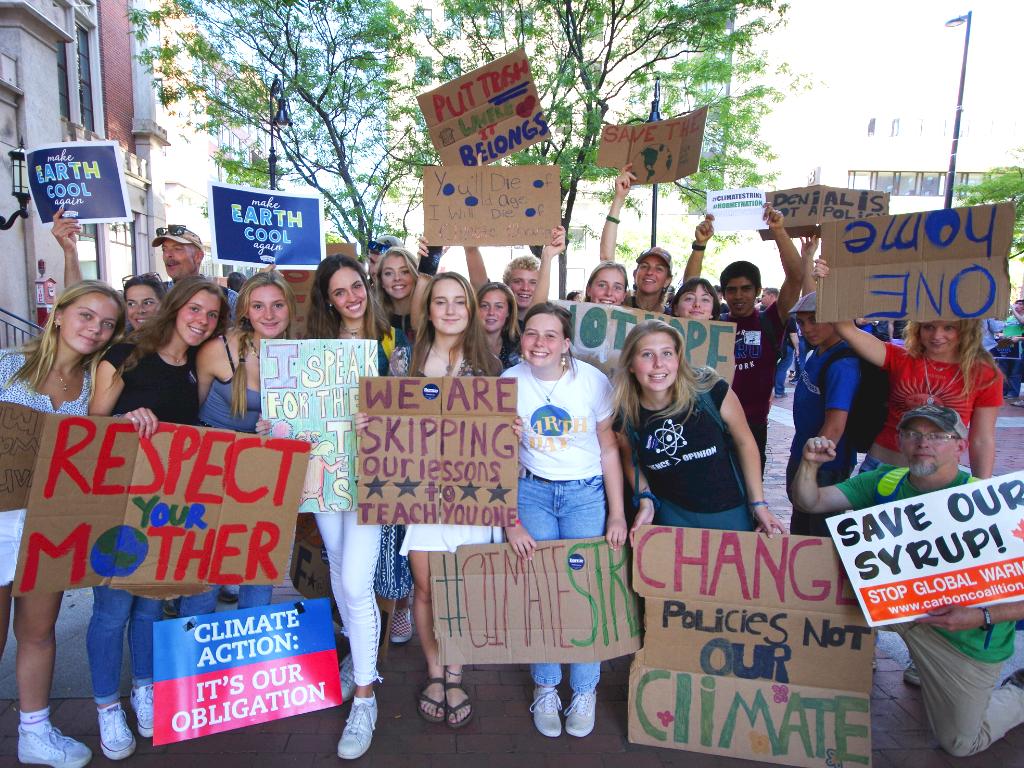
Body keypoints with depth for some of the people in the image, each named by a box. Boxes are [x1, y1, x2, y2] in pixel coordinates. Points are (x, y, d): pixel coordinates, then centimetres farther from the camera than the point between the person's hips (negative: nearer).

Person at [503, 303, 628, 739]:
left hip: (587, 493, -1)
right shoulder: (508, 384, -9)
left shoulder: (592, 380, -11)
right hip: (532, 491, 1)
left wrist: (617, 513, -6)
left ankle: (585, 691, 22)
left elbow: (608, 449, -4)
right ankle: (545, 688, 24)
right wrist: (510, 521, -9)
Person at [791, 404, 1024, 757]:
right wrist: (809, 464, -27)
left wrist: (982, 616, -33)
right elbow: (810, 502, -10)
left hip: (966, 635, -4)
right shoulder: (884, 482, -7)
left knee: (961, 743, 6)